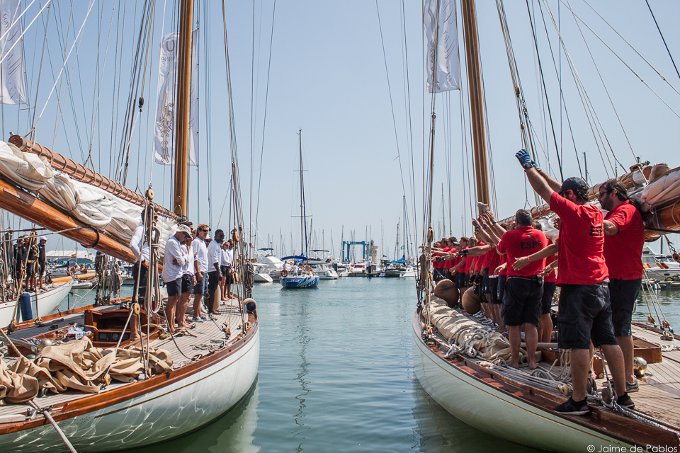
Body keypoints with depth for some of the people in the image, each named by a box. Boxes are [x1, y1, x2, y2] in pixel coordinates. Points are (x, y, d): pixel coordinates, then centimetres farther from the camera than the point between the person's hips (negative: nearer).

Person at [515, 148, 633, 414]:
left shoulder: (573, 212, -13)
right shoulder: (597, 213, 11)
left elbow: (544, 190, -6)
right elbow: (561, 190, 20)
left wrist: (528, 166, 7)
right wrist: (538, 170, 27)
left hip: (578, 289, -8)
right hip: (601, 286, 9)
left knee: (579, 345, -3)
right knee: (609, 342, 13)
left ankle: (578, 401, 4)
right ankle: (623, 397, 21)